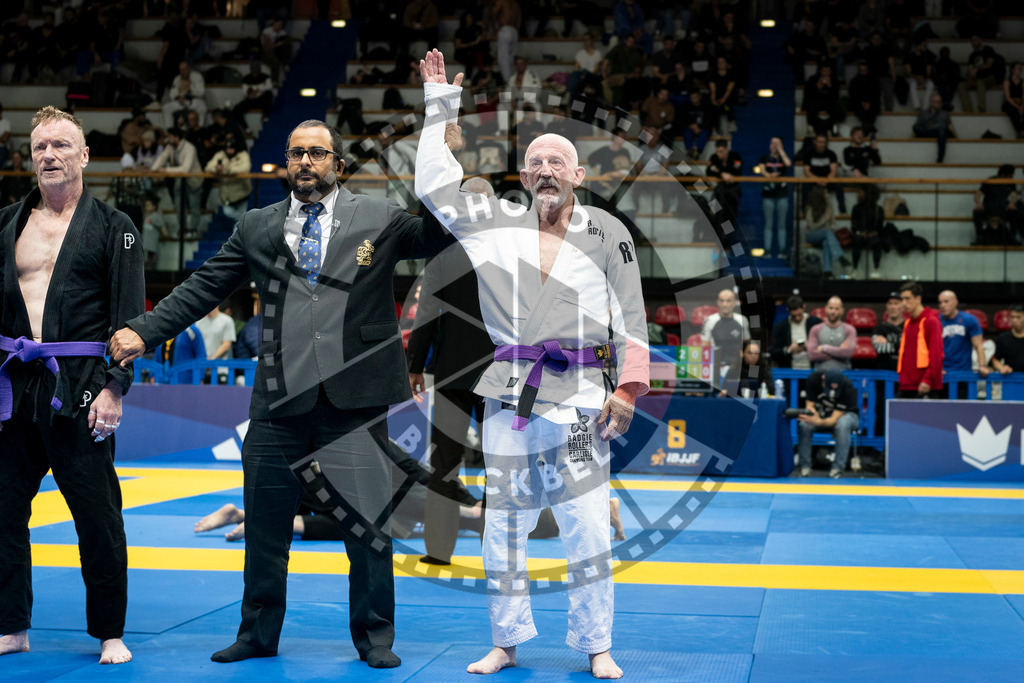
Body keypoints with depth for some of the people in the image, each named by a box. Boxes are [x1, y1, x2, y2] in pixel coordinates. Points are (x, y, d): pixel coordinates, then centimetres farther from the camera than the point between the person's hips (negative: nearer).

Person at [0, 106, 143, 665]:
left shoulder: (113, 228, 2)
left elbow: (129, 317, -3)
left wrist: (115, 387, -11)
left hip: (78, 386, -4)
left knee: (98, 515, -1)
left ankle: (110, 633, 13)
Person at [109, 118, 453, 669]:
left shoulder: (379, 218, 7)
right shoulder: (257, 228, 11)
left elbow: (439, 237, 0)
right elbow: (202, 288, 9)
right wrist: (143, 332, -2)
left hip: (354, 400, -2)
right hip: (279, 400, 2)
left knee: (368, 524, 4)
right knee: (265, 525, 9)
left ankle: (374, 638, 19)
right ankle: (258, 634, 26)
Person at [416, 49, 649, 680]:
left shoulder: (607, 233, 3)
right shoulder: (497, 223, 7)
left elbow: (631, 316, 4)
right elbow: (434, 185, 8)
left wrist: (629, 389, -2)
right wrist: (441, 105, 8)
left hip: (579, 394, -2)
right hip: (510, 393, 2)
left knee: (588, 526, -5)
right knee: (504, 525, 7)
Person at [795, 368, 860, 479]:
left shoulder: (847, 387, -30)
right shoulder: (814, 378, -21)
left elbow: (835, 419, -34)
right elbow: (809, 404, -13)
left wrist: (818, 422, -54)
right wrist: (812, 412, -38)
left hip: (845, 415, -2)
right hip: (821, 414, 3)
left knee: (842, 424, -39)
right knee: (804, 425, -30)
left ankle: (838, 468, -32)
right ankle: (804, 466, -21)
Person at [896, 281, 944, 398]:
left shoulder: (931, 321, -8)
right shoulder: (908, 323, 18)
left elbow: (936, 354, -15)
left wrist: (928, 379, -22)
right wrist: (902, 377, 17)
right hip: (905, 386, 8)